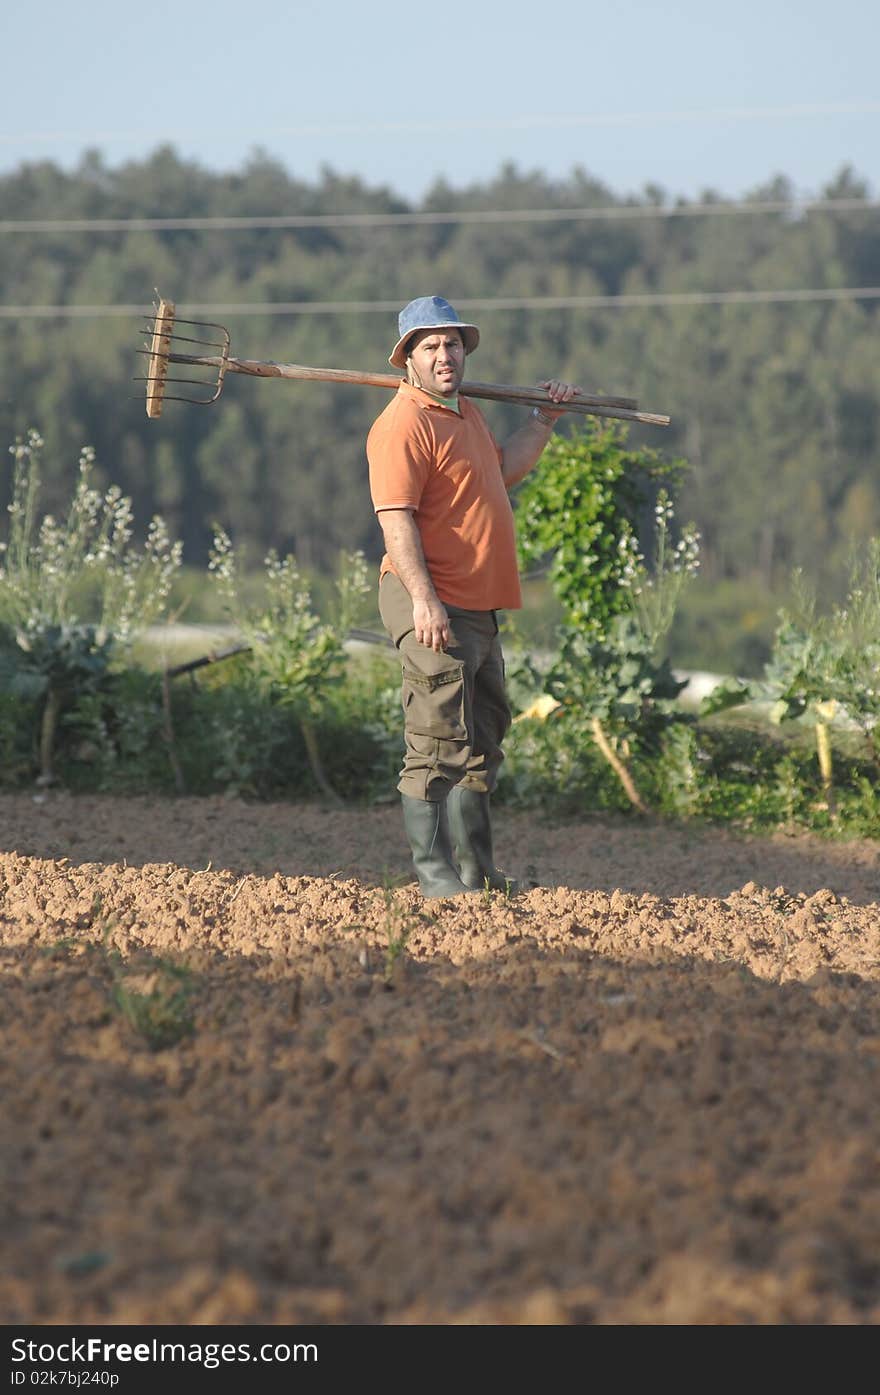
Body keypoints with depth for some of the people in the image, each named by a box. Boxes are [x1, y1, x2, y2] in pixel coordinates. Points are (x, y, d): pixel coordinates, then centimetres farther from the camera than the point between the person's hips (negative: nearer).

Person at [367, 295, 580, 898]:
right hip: (434, 607, -10)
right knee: (436, 745, -8)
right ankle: (433, 871, -3)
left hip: (479, 608, 10)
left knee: (482, 743, 16)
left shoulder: (468, 413, 17)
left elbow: (503, 469, 36)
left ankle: (477, 871, 25)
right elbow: (396, 518, -22)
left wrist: (544, 420, 30)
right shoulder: (403, 424, -14)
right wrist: (423, 599, -30)